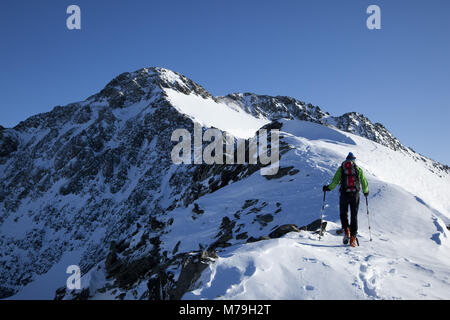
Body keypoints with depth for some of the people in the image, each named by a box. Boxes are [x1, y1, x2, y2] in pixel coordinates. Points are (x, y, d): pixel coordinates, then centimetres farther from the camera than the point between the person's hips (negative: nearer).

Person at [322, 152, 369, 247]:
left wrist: (328, 188, 9)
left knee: (343, 214, 16)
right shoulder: (358, 169, 8)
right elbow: (364, 182, 11)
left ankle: (346, 231, -4)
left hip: (344, 194, -1)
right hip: (355, 194, 1)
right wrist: (365, 191, 29)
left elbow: (335, 181, -6)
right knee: (354, 216, 7)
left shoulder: (341, 168, 5)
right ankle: (353, 238, 4)